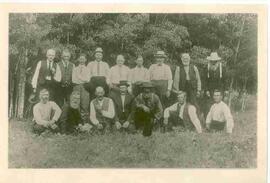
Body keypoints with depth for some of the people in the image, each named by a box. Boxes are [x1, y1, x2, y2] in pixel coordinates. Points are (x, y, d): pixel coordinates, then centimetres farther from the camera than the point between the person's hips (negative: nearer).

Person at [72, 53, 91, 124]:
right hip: (76, 87, 1)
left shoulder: (87, 69, 12)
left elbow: (87, 80, -1)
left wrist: (79, 76, -4)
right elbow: (73, 80, 3)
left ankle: (85, 122, -3)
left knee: (85, 106, -6)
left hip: (84, 88, -1)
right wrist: (83, 80, -5)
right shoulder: (75, 69, 14)